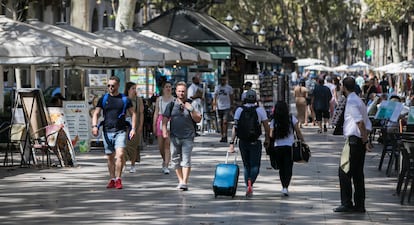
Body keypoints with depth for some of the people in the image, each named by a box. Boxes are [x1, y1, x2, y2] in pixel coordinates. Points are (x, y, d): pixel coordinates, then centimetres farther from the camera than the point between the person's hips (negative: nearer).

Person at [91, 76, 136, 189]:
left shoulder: (125, 99, 6)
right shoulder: (103, 99, 9)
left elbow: (133, 113, 10)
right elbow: (96, 113, 8)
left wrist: (133, 128, -1)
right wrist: (94, 126, -9)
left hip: (120, 131, -2)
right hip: (107, 131, 2)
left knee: (120, 154, -16)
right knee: (110, 157, 7)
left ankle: (118, 179, -9)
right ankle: (112, 179, 17)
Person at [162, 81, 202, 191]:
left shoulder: (191, 104, 5)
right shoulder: (172, 105, 9)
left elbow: (198, 120, 2)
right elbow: (165, 118, 7)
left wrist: (191, 110, -12)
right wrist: (164, 129, -9)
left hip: (187, 137, -3)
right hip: (174, 136, 3)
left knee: (186, 160, -10)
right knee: (175, 159, 8)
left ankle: (184, 182, -15)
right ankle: (180, 180, 19)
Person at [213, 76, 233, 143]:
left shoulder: (229, 88, 3)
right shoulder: (217, 87, 9)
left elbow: (231, 97, 9)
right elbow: (215, 97, 8)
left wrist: (232, 106, 8)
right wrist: (214, 105, -3)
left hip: (226, 107, -3)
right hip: (219, 107, 3)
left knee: (225, 122, -14)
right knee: (220, 122, 7)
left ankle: (225, 136, -16)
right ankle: (222, 136, 14)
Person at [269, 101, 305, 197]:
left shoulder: (274, 121, -2)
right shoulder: (292, 118, -2)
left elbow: (271, 135, -6)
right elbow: (298, 131, 0)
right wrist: (302, 141, 10)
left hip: (277, 147, 1)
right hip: (289, 146, -1)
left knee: (281, 169, 14)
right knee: (288, 168, 0)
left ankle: (284, 187, 16)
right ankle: (286, 187, -16)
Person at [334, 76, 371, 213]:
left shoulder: (351, 102, -13)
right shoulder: (358, 101, 17)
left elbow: (360, 122, -26)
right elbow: (367, 124, 18)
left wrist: (364, 139, -20)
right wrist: (365, 138, 13)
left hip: (353, 140, -9)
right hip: (360, 141, 9)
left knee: (344, 172, -4)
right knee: (358, 174, 11)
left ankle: (346, 204, -4)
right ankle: (359, 205, 13)